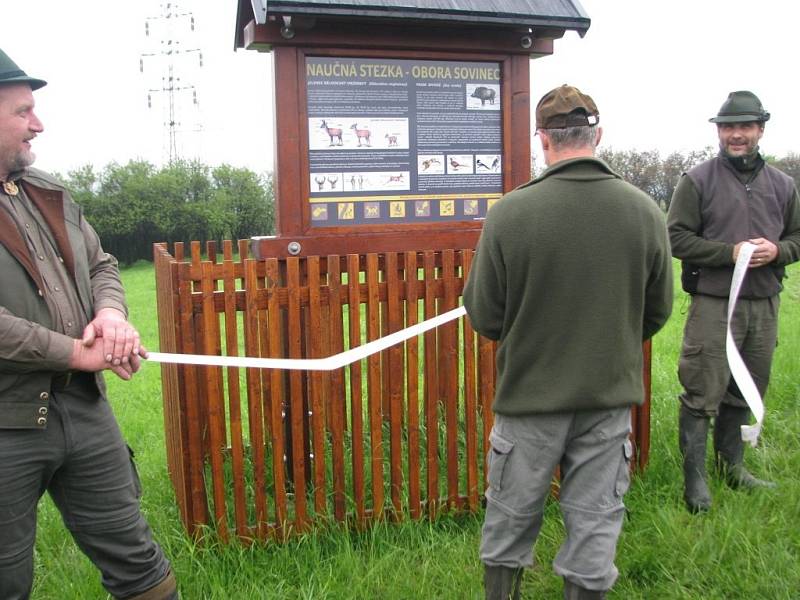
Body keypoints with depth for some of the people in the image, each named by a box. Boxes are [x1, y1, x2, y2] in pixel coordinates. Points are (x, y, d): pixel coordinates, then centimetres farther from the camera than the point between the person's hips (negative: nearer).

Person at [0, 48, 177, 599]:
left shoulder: (48, 193, 11)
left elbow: (101, 264, 18)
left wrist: (110, 312, -4)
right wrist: (79, 353, -16)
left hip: (84, 406, 6)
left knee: (133, 555, 16)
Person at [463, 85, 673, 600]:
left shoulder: (510, 212, -17)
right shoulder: (646, 211, -7)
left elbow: (483, 316, -10)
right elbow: (658, 311, 4)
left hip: (530, 392, -2)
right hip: (611, 394, 2)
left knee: (511, 517, 17)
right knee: (595, 519, 16)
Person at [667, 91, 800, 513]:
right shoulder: (697, 181, -2)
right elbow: (676, 238, -7)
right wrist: (730, 252, -16)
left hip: (764, 305, 5)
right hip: (714, 305, -5)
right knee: (703, 394, -4)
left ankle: (731, 466, 31)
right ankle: (694, 479, 7)